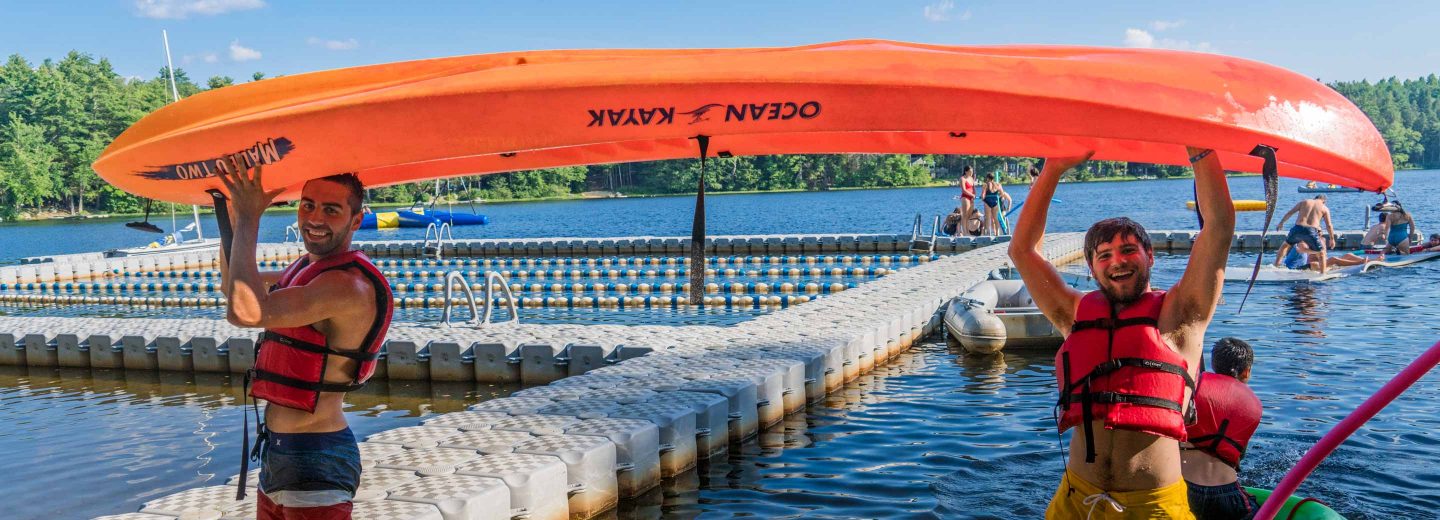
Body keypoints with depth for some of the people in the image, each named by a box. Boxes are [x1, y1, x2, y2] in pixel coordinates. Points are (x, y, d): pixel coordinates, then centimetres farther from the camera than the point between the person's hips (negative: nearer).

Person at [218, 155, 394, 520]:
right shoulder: (310, 269, 10)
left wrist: (250, 218, -22)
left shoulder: (348, 285, -23)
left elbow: (244, 311, -32)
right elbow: (231, 287, 24)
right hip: (279, 450, 10)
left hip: (315, 462, -10)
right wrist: (234, 214, 10)